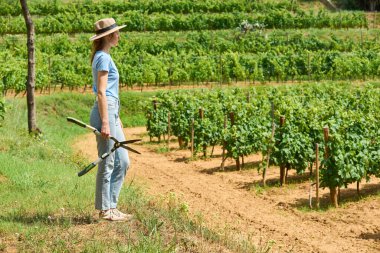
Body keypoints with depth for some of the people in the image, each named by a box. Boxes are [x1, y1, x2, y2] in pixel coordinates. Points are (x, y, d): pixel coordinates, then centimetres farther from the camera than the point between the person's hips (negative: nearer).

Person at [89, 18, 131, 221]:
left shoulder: (103, 57, 17)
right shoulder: (104, 58, -12)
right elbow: (101, 93, -17)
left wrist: (116, 117, 25)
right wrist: (105, 123, -20)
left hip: (110, 112, 10)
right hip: (105, 113, -10)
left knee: (122, 162, 12)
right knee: (107, 164, -2)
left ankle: (110, 205, 17)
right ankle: (105, 209, 6)